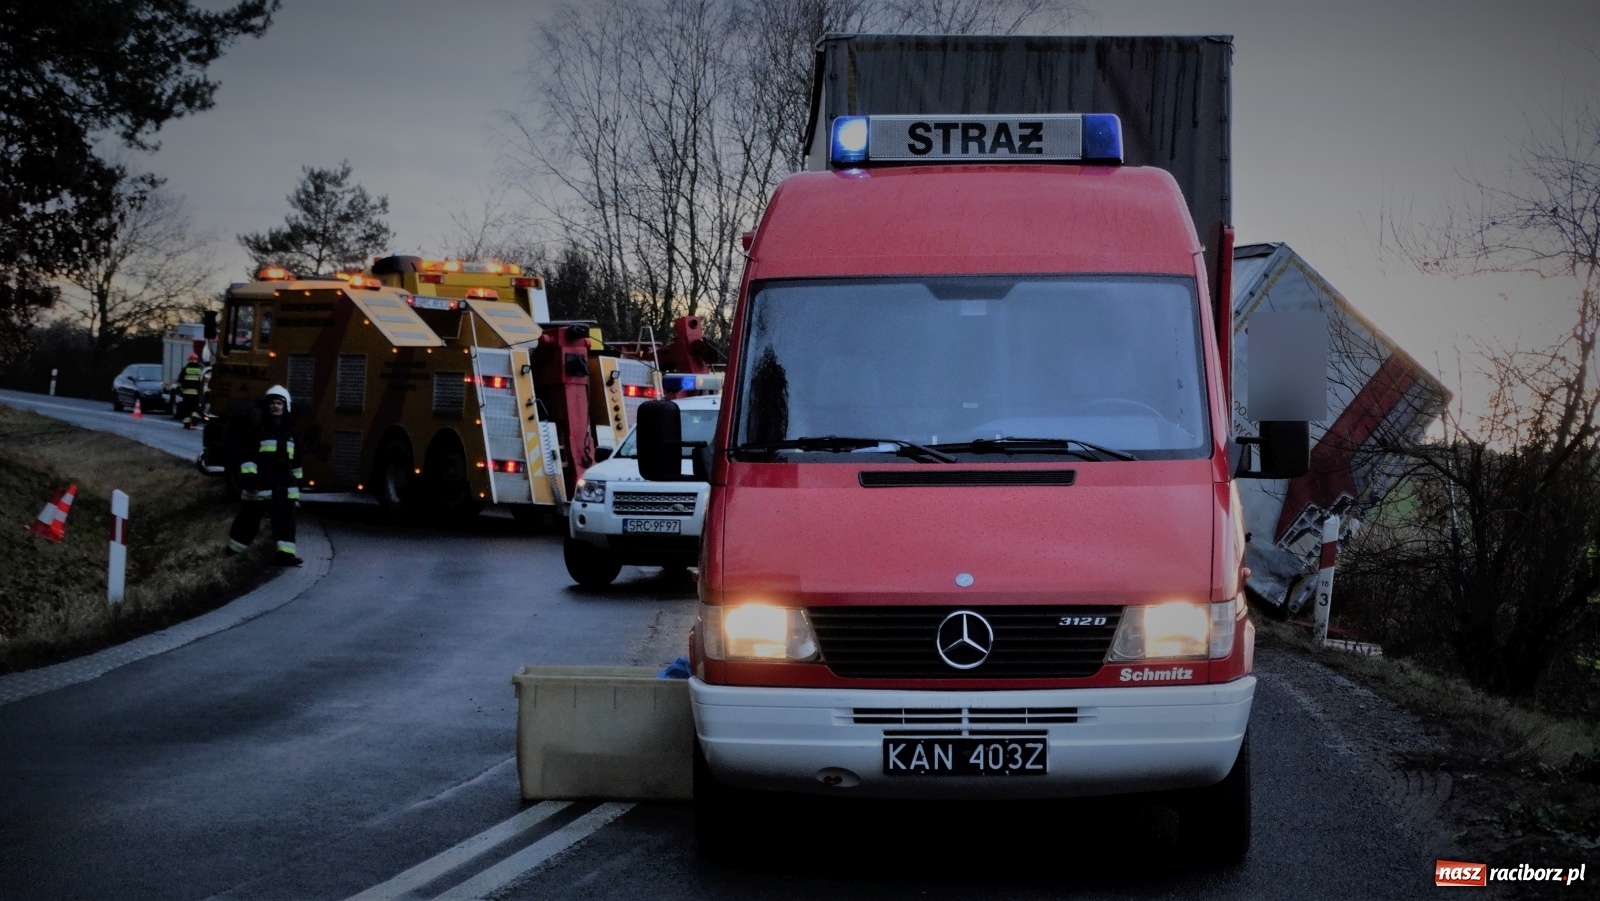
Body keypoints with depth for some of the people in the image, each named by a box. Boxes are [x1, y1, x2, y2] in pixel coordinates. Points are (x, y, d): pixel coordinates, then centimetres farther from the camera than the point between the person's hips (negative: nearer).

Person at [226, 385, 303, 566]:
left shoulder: (290, 430, 14)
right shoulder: (259, 428, -3)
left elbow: (295, 458, 23)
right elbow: (247, 455, -8)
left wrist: (298, 480, 23)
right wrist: (248, 475, -17)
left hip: (284, 486, 4)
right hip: (261, 484, -4)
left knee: (285, 519, -6)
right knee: (249, 518, 4)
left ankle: (285, 553, -10)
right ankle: (233, 550, 20)